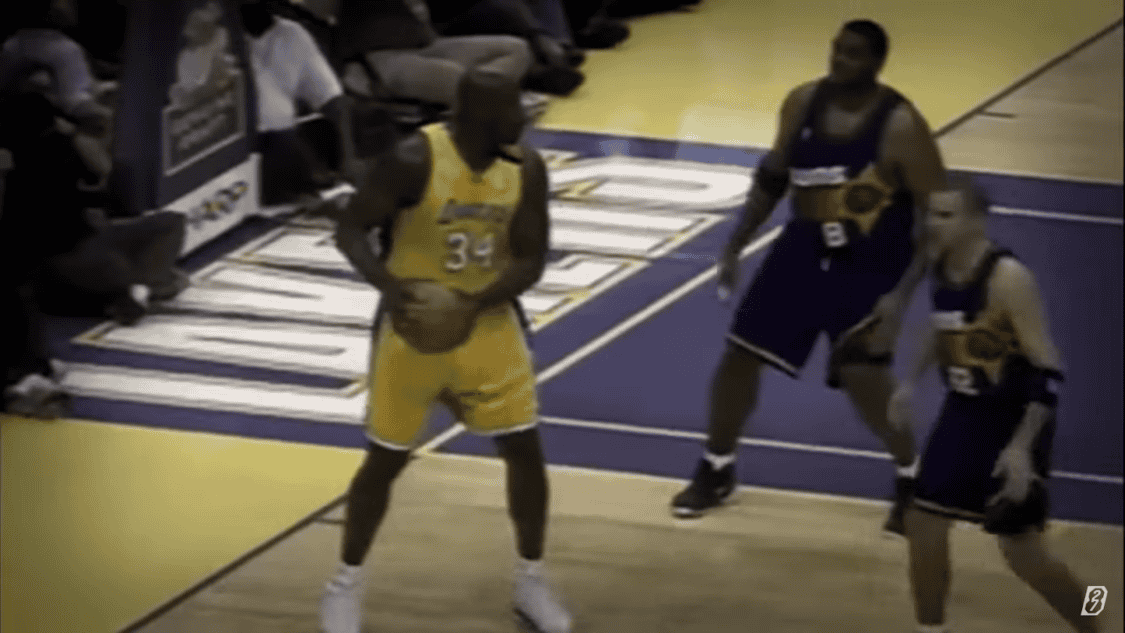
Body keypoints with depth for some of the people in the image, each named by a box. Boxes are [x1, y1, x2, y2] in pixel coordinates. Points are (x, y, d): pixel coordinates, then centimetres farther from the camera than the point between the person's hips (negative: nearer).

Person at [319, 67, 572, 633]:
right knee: (386, 458, 4)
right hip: (415, 327, -4)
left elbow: (530, 261, -8)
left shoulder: (526, 168, -9)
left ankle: (531, 583, 21)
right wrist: (390, 287, -33)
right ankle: (345, 585, 21)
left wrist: (474, 303, -24)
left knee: (524, 449, 3)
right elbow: (349, 229, -18)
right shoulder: (414, 159, -22)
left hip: (487, 324, 4)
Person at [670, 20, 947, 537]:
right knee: (739, 357, 4)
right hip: (803, 254, 5)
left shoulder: (901, 127, -23)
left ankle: (912, 480, 14)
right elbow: (774, 176, 10)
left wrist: (901, 295, -26)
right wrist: (735, 247, 8)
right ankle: (715, 471, 27)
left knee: (867, 383, -15)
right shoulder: (802, 103, -7)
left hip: (870, 270, -5)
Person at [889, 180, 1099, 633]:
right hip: (964, 414, 8)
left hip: (1014, 422, -7)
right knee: (923, 524, 8)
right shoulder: (941, 267, -3)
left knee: (1022, 553, -2)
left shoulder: (1008, 279, -27)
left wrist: (1021, 447, -31)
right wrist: (912, 382, 12)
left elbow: (1048, 371, -26)